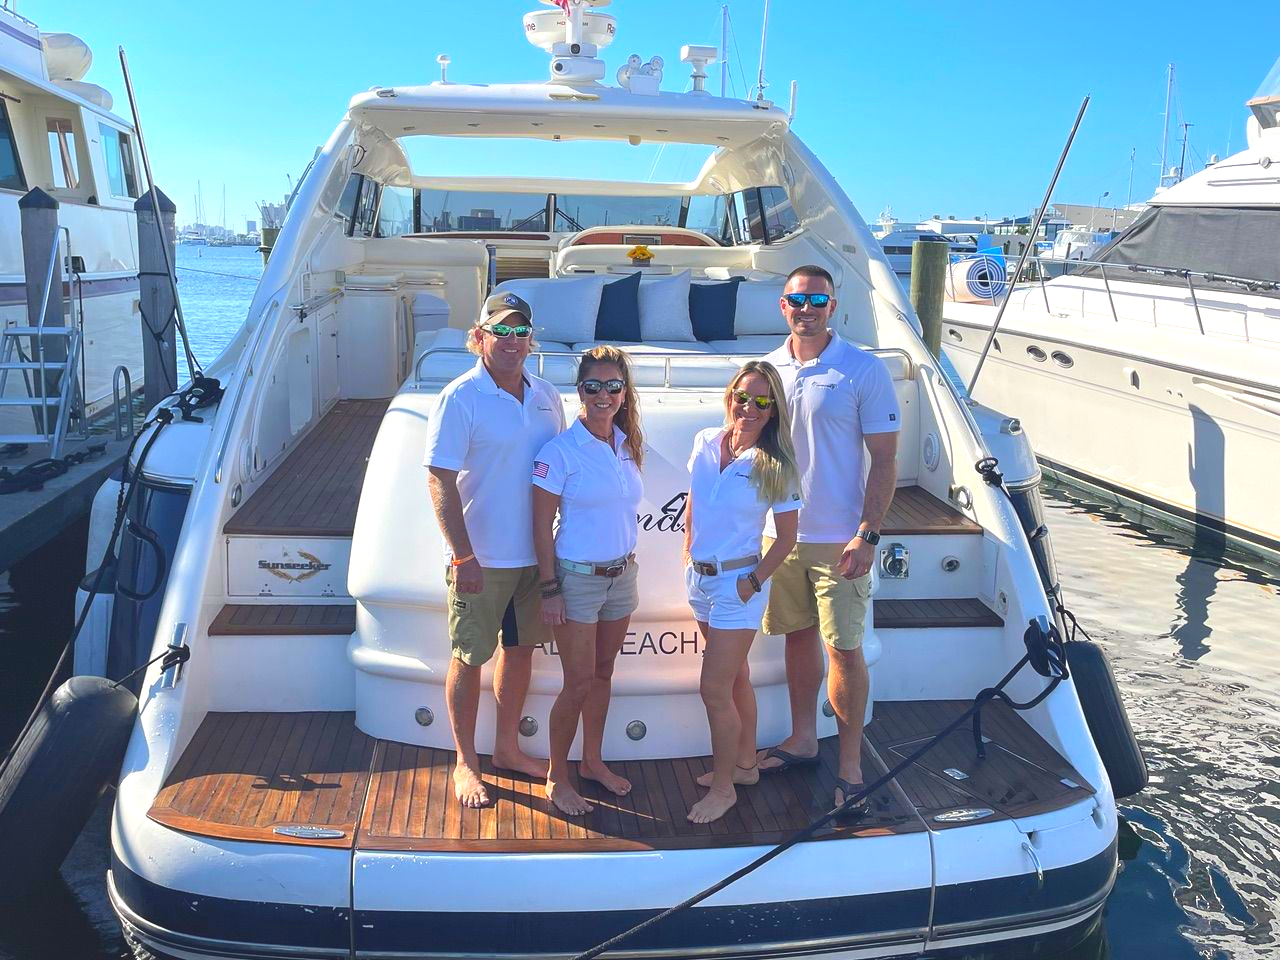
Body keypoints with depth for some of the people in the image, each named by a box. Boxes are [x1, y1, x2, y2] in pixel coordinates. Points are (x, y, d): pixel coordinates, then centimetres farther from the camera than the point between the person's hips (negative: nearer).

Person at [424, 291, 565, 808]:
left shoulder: (546, 396, 6)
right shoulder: (460, 399, -12)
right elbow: (441, 481, -15)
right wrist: (463, 556, -20)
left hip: (535, 553, 6)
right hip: (480, 559, -6)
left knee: (520, 648, 16)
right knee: (470, 658, 5)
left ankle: (507, 748, 34)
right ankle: (465, 763, 22)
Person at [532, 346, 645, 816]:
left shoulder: (627, 445, 4)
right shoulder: (560, 451, -15)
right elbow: (542, 527, -12)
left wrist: (627, 565, 14)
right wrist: (550, 590, -13)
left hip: (622, 574, 6)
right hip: (577, 579, -6)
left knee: (603, 673, 16)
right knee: (579, 683, 0)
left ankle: (592, 760, 33)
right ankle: (557, 778, 17)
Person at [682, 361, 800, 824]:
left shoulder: (775, 466, -14)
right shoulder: (705, 442, 0)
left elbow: (786, 537, -8)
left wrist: (753, 583, -11)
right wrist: (688, 554, 11)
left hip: (737, 582, -6)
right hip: (699, 577, 6)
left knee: (714, 689, -4)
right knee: (735, 678, 20)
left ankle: (723, 787, 13)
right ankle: (745, 764, 36)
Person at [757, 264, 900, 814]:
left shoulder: (864, 370, -8)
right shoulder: (767, 369, 6)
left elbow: (884, 460, -8)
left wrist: (868, 534, -17)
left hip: (839, 538, -5)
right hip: (779, 532, 5)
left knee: (844, 648, -3)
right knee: (798, 636, 16)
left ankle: (850, 764, 10)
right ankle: (803, 739, 31)